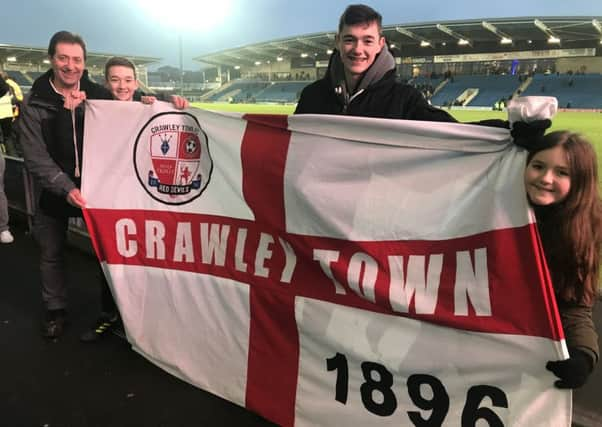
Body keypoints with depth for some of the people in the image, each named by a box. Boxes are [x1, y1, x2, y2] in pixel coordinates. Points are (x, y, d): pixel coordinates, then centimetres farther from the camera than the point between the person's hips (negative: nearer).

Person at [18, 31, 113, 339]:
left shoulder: (99, 95, -2)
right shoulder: (33, 103, -6)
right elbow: (35, 156, -12)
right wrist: (66, 188, -24)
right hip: (55, 190, 0)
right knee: (51, 253, 12)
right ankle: (55, 310, 32)